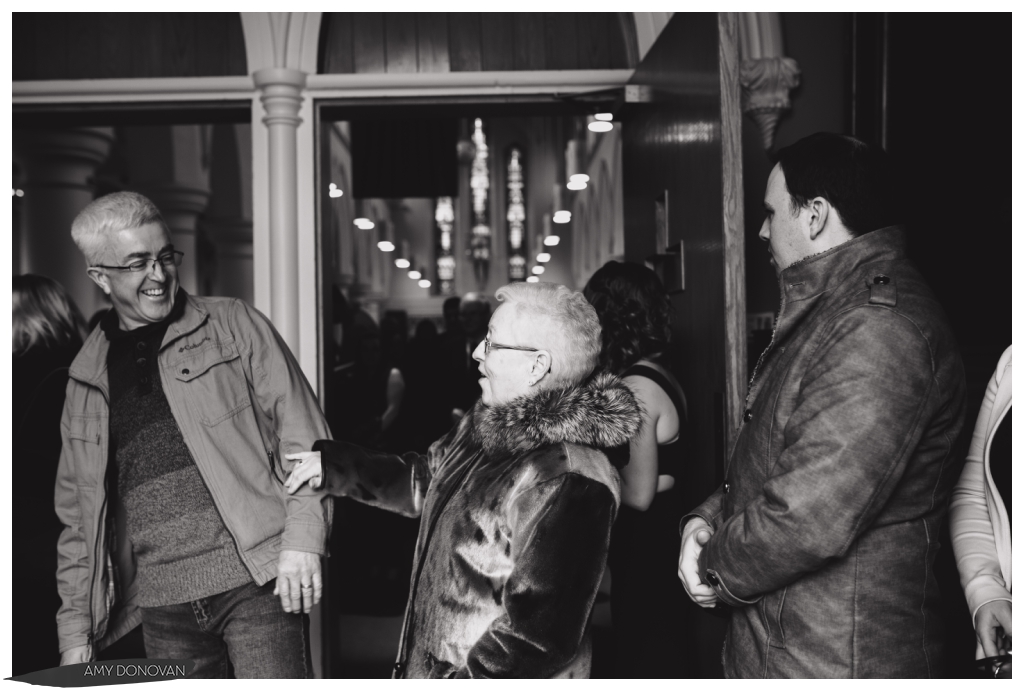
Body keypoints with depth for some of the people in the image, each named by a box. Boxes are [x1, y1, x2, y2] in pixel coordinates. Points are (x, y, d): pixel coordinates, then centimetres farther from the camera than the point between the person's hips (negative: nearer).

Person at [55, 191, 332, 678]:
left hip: (255, 581, -3)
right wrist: (76, 629, 13)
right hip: (163, 607, 4)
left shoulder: (234, 326, 4)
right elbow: (78, 515, 18)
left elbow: (301, 434, 0)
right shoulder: (86, 380, 14)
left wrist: (302, 539, -12)